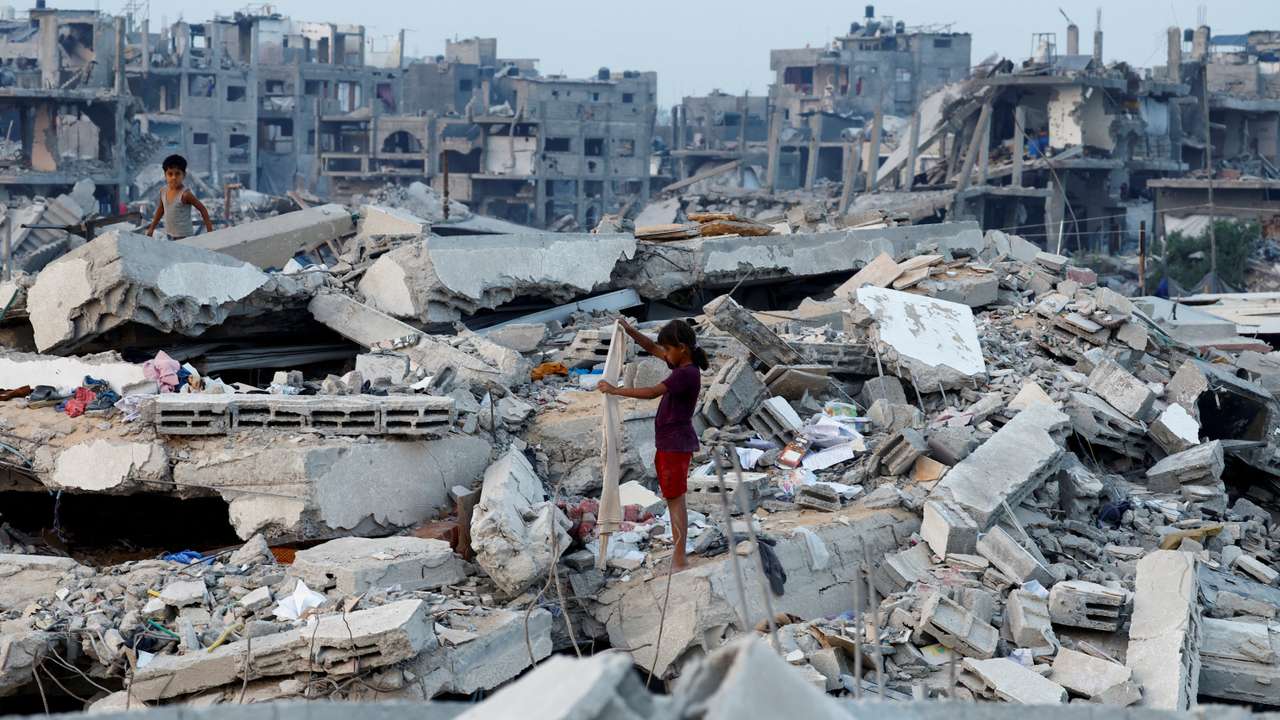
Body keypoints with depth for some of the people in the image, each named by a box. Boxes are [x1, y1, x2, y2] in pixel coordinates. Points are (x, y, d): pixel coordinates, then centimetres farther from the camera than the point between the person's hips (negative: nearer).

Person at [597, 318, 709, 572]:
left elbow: (652, 392, -28)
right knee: (673, 499, 13)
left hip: (676, 444, -10)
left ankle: (679, 561, -6)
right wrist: (630, 331, 7)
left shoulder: (686, 373, -21)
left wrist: (615, 390, -24)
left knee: (675, 499, -7)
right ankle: (678, 559, 19)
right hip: (669, 443, 10)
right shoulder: (682, 365, 8)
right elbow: (652, 348, 19)